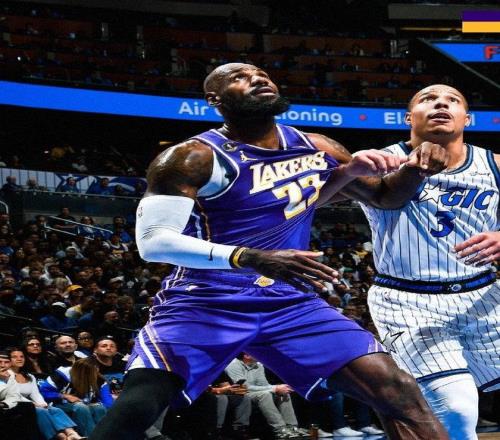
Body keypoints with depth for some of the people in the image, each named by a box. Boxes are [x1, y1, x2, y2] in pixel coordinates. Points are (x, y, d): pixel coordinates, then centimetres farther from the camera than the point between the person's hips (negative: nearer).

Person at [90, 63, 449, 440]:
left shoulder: (318, 149, 9)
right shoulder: (195, 157, -9)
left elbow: (387, 196, 23)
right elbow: (154, 241, -20)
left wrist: (413, 169, -2)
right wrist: (251, 258, -32)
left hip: (289, 302, 5)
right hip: (205, 302, -4)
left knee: (398, 391, -10)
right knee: (136, 408, -24)